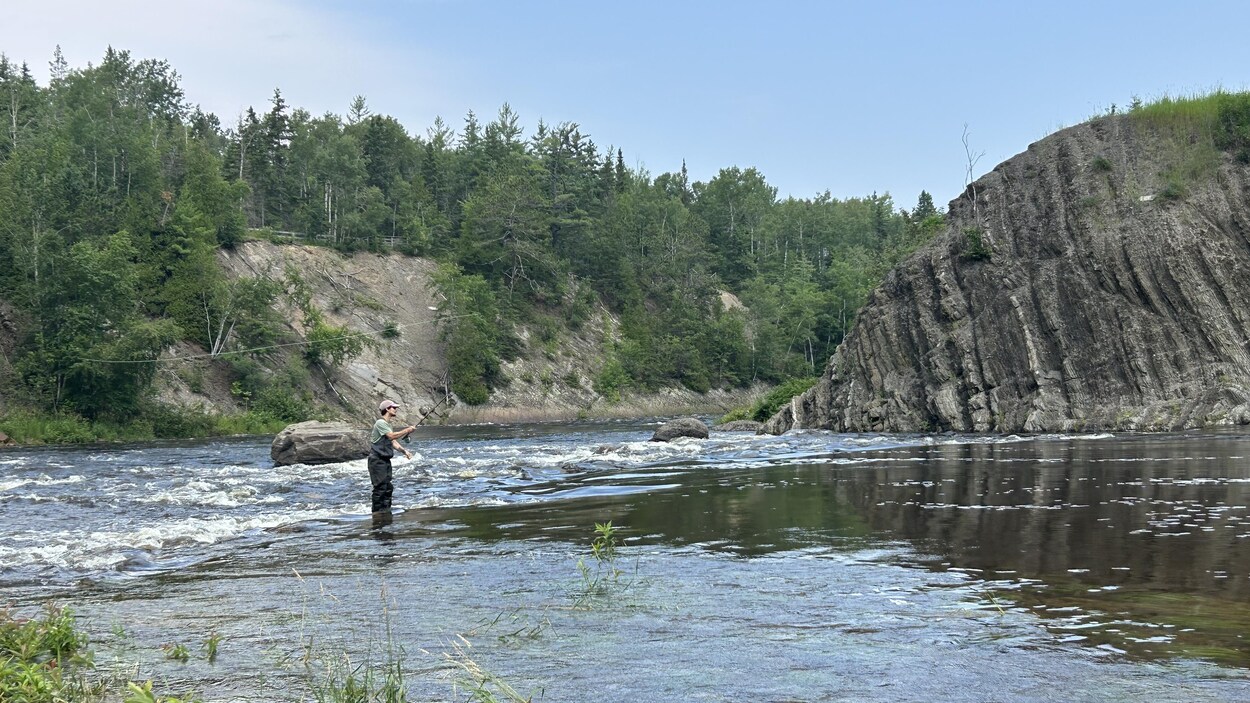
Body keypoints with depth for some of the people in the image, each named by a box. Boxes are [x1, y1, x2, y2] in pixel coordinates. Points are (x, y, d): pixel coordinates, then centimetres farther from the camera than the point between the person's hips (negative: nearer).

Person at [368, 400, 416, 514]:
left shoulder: (387, 424, 17)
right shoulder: (380, 423, -13)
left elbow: (393, 442, 17)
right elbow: (392, 436, -23)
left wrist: (404, 451, 6)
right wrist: (407, 430, -18)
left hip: (385, 459, 10)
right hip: (377, 460, -10)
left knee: (388, 487, 11)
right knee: (380, 487, -9)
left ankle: (386, 509, 18)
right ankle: (377, 511, -5)